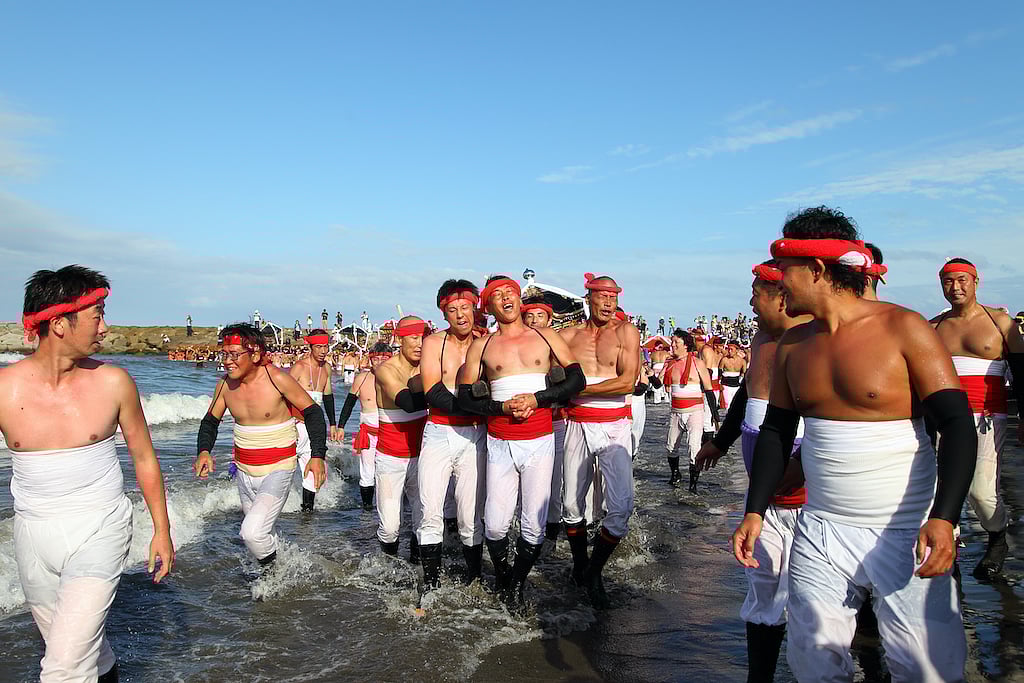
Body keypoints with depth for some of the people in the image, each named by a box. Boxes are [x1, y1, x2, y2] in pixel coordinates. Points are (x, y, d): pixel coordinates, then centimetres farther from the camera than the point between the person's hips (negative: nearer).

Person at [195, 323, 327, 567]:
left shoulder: (276, 379, -20)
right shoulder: (225, 384, -5)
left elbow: (313, 412, -12)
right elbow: (210, 421, 9)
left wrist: (318, 455, -21)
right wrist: (204, 451, -11)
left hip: (277, 471, -6)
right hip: (244, 472, 6)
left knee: (252, 532, -21)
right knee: (262, 532, 22)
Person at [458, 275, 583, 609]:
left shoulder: (545, 336, 8)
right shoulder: (481, 346, 8)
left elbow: (577, 379, 3)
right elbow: (465, 397, 5)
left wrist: (536, 399, -10)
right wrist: (502, 407, -11)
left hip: (540, 442, 0)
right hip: (500, 443, 0)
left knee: (534, 525, -1)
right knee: (495, 525, -2)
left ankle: (518, 586, 23)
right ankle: (502, 580, 26)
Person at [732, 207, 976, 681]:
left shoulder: (902, 328, -8)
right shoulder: (792, 346, 6)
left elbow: (957, 426, -12)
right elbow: (776, 430, 12)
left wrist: (943, 518, -24)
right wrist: (755, 511, 4)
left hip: (905, 533, -4)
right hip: (820, 532, 4)